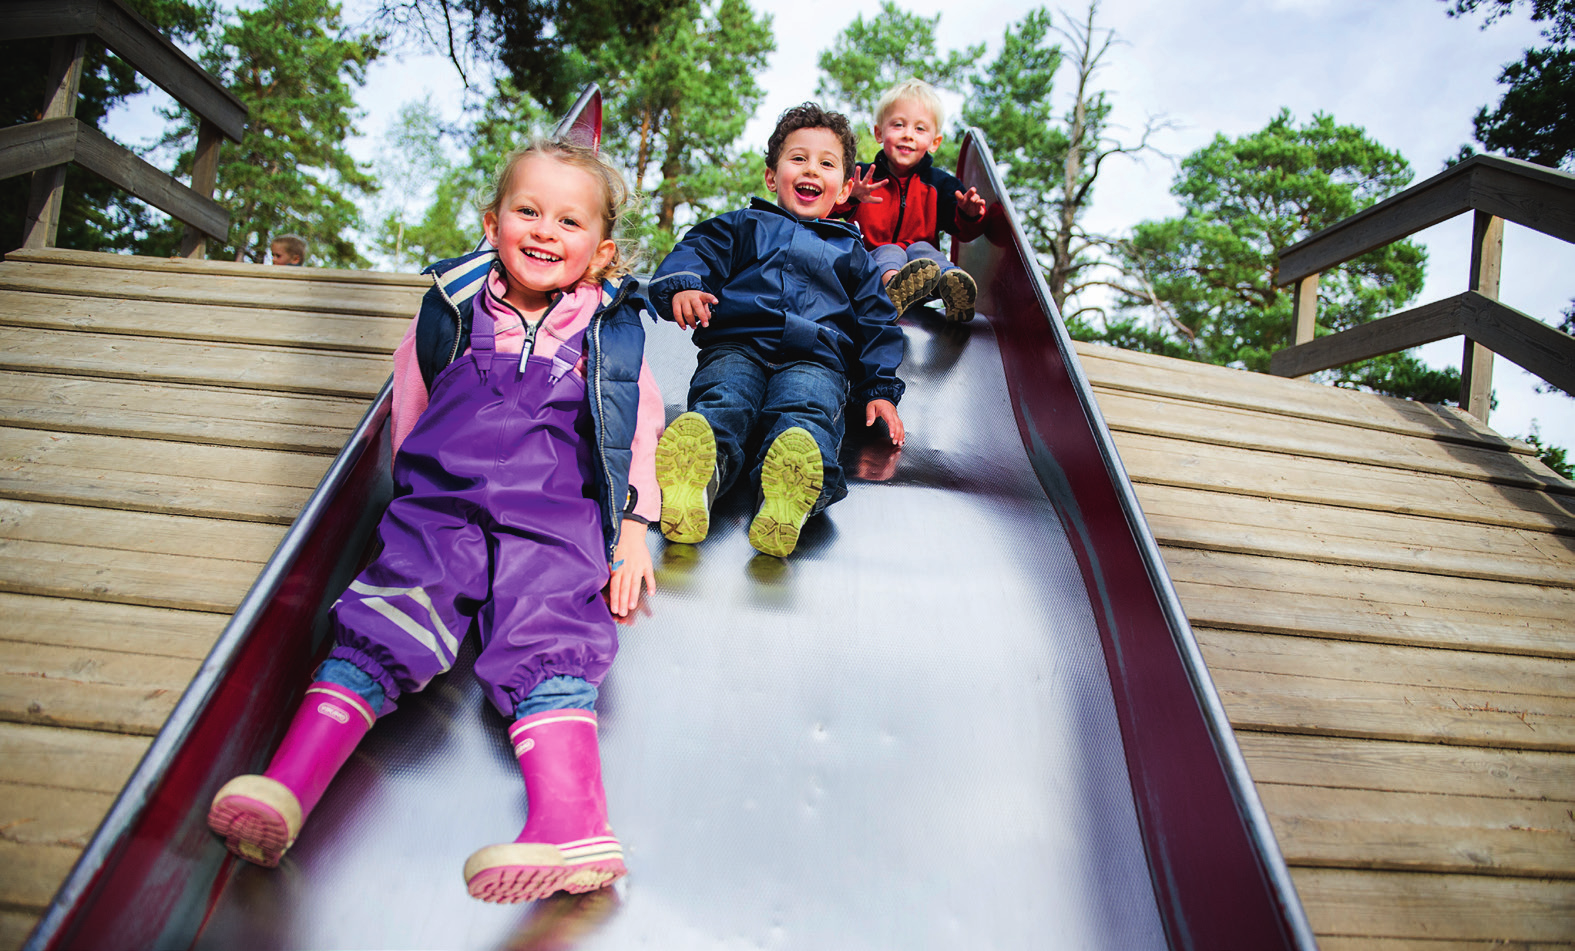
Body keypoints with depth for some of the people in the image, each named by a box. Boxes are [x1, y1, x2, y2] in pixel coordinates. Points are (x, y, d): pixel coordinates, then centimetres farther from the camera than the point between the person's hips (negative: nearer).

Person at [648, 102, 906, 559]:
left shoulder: (850, 251, 34)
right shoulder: (743, 226, 33)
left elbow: (876, 321, 28)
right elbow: (698, 251, 16)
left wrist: (880, 388, 12)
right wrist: (682, 284, -10)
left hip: (814, 359, 0)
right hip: (736, 345, 1)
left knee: (805, 408, -36)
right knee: (722, 398, -35)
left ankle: (791, 497, -66)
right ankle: (696, 470, -65)